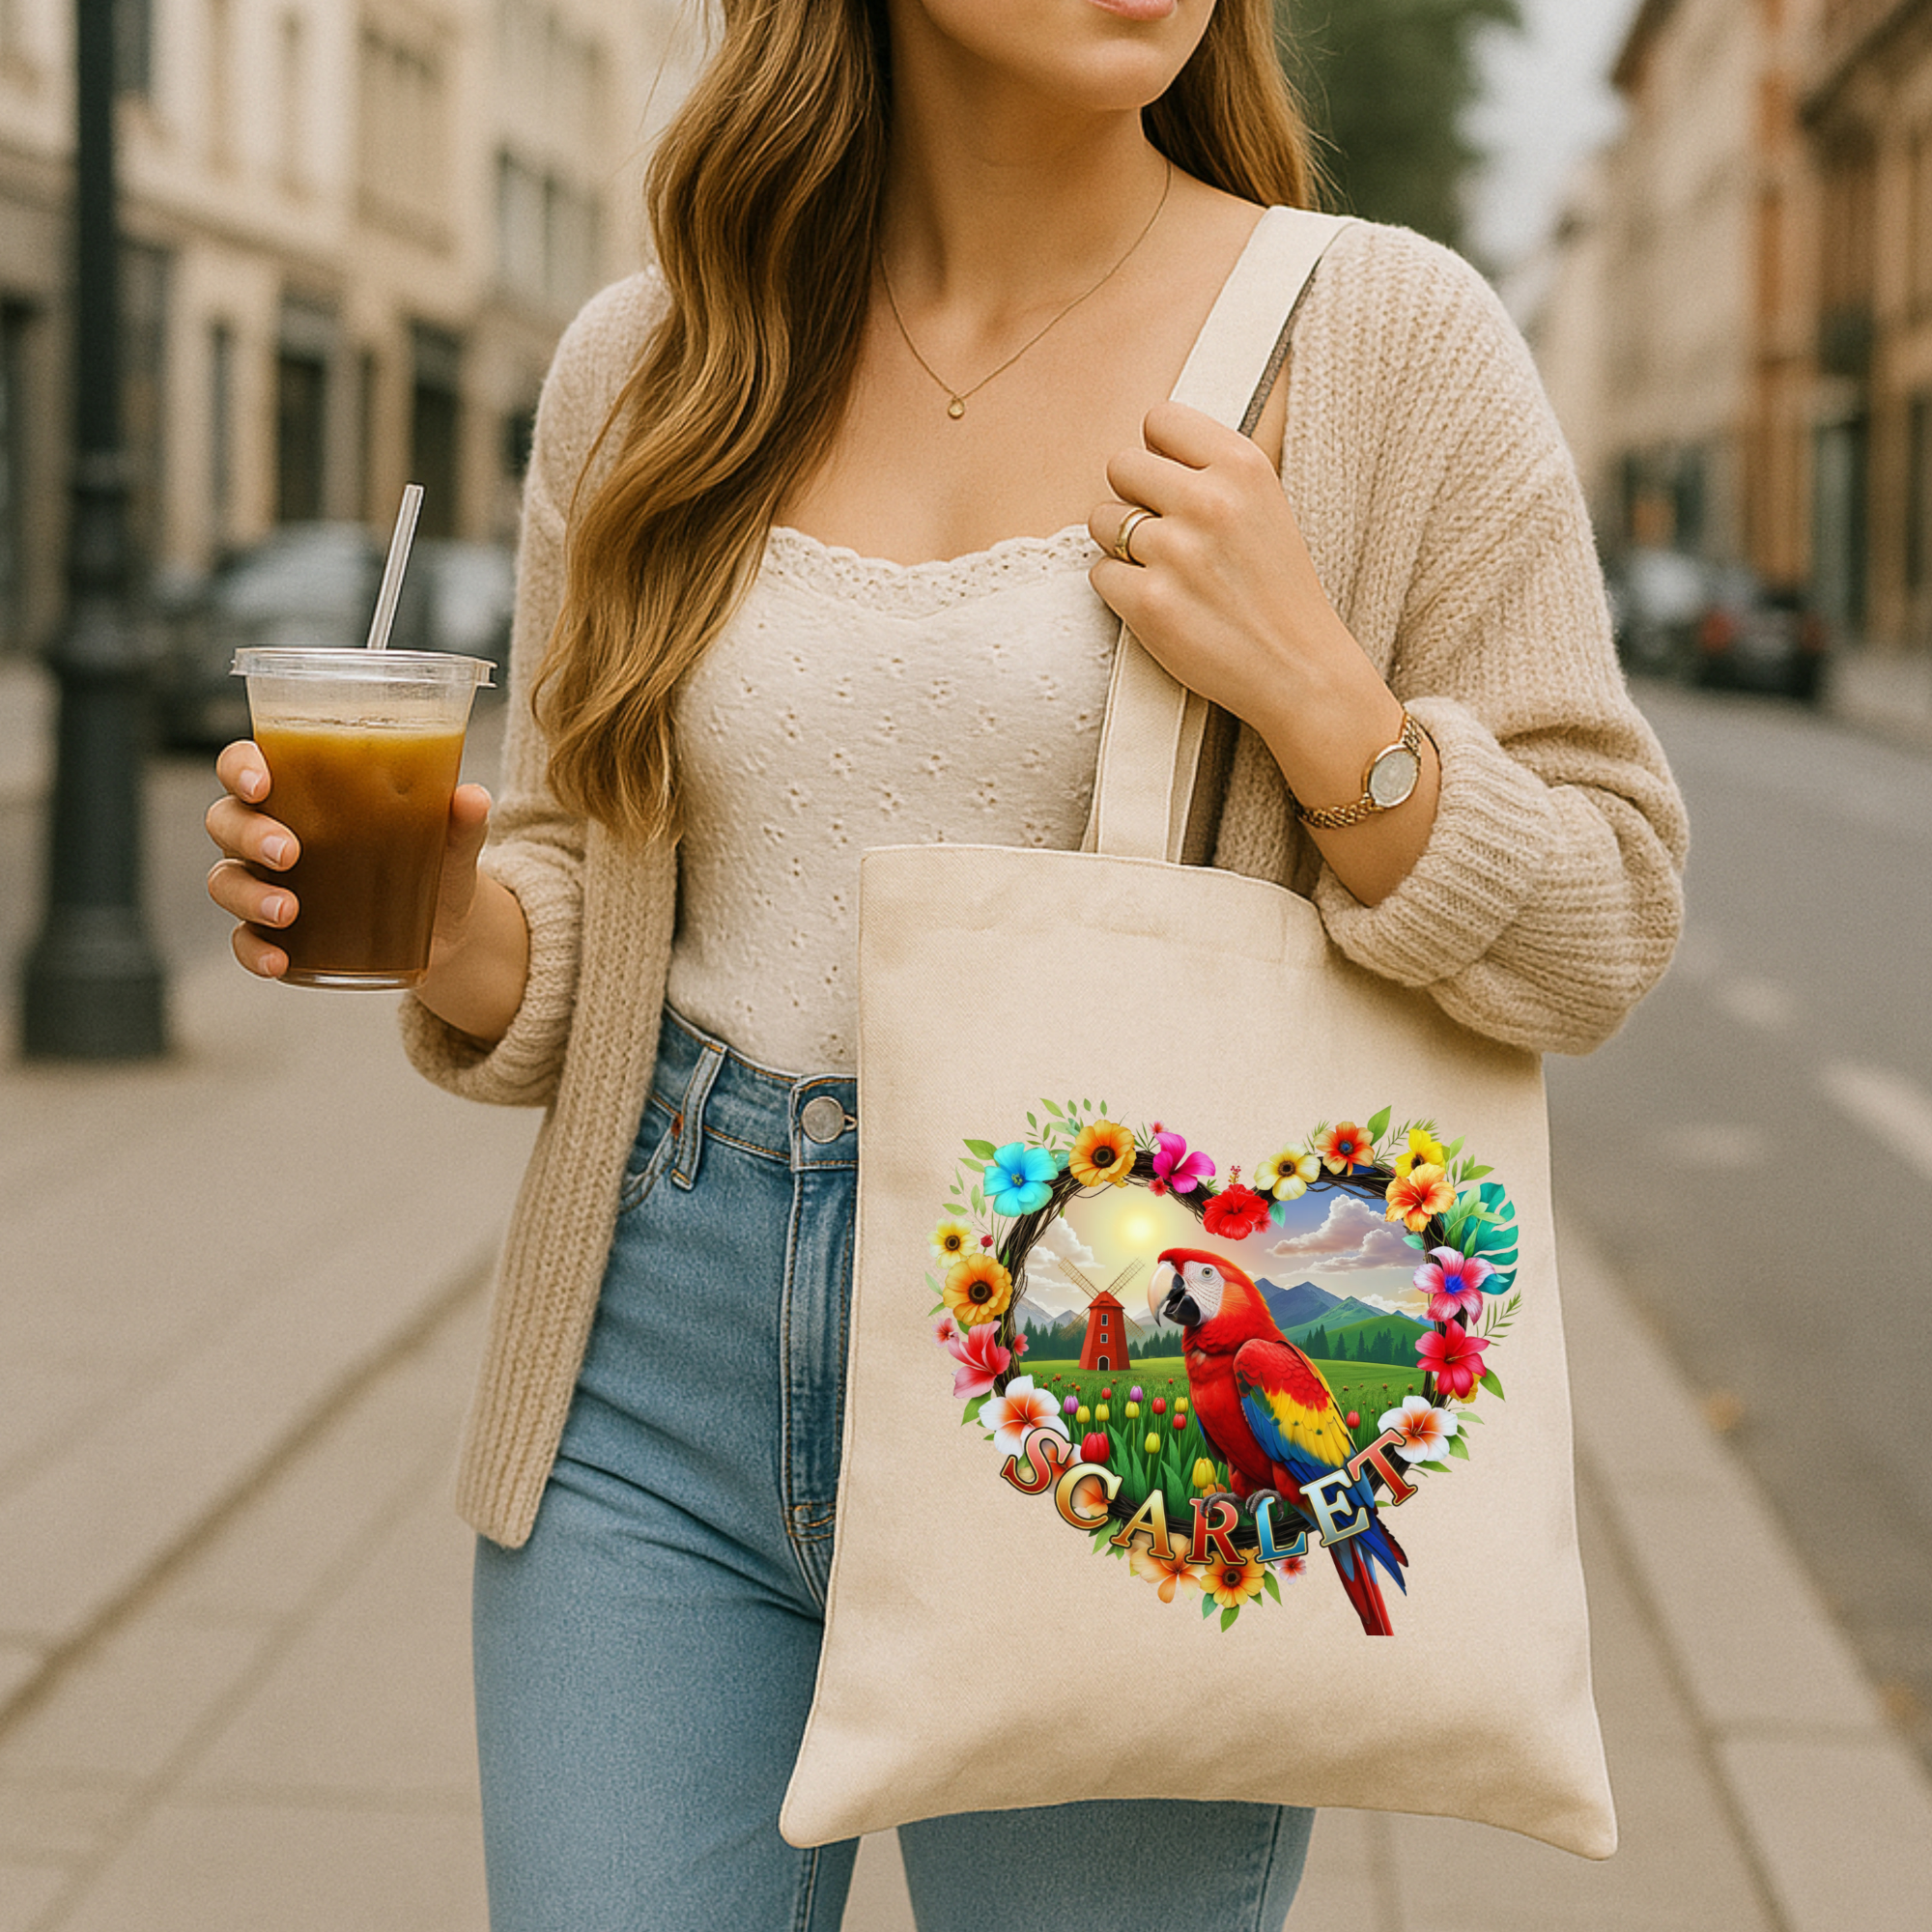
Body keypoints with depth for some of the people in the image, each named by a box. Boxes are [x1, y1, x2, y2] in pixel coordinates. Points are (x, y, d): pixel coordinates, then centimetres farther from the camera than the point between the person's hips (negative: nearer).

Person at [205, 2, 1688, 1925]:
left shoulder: (1385, 336, -3)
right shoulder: (646, 364, 6)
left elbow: (1594, 933, 0)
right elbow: (581, 928, 13)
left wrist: (1306, 688, -16)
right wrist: (440, 928, -9)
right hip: (663, 1385, 3)